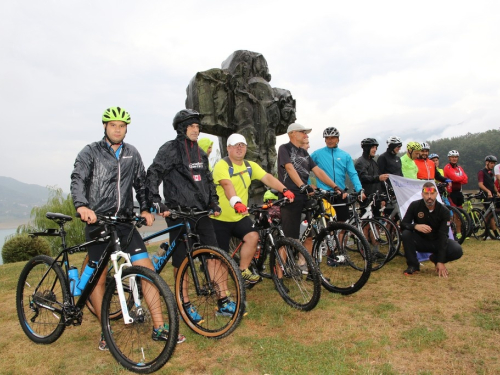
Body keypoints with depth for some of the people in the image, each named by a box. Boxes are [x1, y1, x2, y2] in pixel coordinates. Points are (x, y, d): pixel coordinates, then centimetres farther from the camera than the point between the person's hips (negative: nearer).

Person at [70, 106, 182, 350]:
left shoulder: (132, 154, 12)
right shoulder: (90, 152, 0)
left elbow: (141, 183, 16)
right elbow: (77, 180, -14)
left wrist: (145, 209, 0)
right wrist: (82, 206, -32)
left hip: (124, 221, 3)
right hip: (97, 221, -2)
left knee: (147, 269, -5)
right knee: (99, 277, 4)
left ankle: (159, 327, 4)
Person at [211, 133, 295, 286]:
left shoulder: (250, 166, 6)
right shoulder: (222, 165, -14)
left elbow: (268, 178, -6)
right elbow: (227, 185, -32)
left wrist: (285, 190, -21)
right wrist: (236, 203, -50)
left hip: (240, 217, 5)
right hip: (220, 218, -5)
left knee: (253, 237, -20)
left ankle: (243, 271, 0)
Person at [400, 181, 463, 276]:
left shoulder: (444, 211, -15)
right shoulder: (415, 205, -13)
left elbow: (443, 236, -21)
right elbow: (403, 224, -14)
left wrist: (441, 262, -27)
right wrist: (415, 226, -39)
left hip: (437, 242, 0)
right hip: (420, 241, 0)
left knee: (457, 251, -27)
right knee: (405, 234, -30)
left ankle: (436, 259, 7)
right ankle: (413, 265, -10)